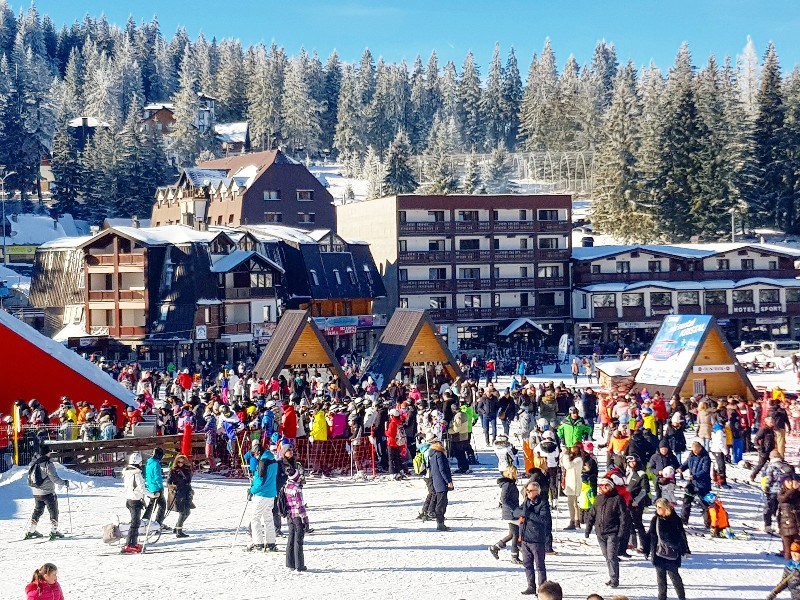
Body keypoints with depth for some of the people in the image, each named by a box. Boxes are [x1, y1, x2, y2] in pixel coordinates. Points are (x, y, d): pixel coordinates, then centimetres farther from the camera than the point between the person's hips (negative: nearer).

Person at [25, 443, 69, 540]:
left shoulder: (33, 463, 3)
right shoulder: (48, 464, -19)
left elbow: (29, 477, 11)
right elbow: (54, 478, -19)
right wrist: (64, 482, -5)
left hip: (36, 492, 7)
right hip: (47, 492, -7)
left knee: (37, 511, 19)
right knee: (53, 511, 4)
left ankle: (31, 531, 20)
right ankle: (54, 531, 0)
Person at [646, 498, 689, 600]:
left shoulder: (675, 519, -4)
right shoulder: (655, 519, 3)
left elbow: (681, 535, 2)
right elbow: (650, 535, 8)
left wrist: (685, 550, 2)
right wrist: (646, 550, 8)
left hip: (672, 553, -3)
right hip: (658, 553, 3)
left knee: (674, 575, -2)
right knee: (660, 577, 7)